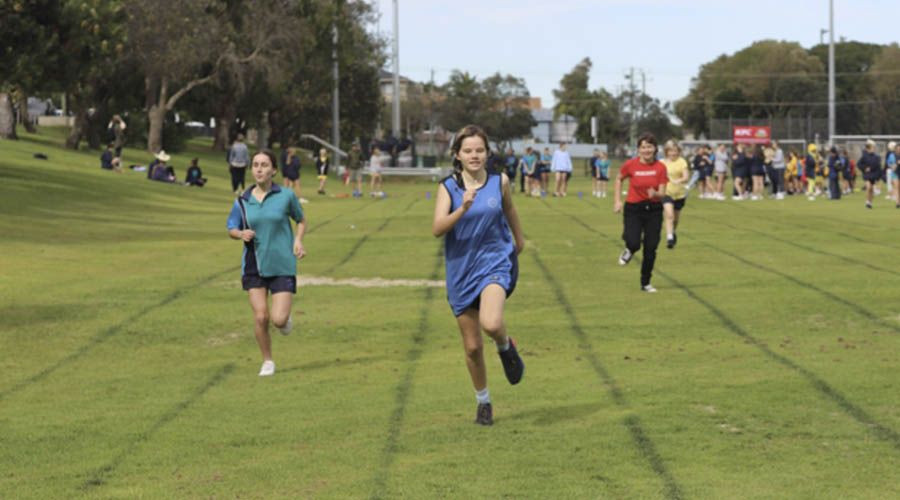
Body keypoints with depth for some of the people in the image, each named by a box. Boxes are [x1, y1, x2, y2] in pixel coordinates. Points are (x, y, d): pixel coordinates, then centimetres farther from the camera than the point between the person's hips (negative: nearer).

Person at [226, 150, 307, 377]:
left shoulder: (286, 196, -4)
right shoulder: (243, 201, 0)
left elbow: (301, 220, 11)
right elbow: (231, 229, 10)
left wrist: (298, 239, -7)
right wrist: (241, 233, -13)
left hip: (282, 266, -2)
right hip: (253, 266, 2)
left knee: (278, 319, -10)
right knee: (260, 317, -3)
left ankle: (285, 318, 28)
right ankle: (267, 362, 18)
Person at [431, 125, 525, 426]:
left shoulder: (500, 182, -1)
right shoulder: (448, 188, -5)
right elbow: (437, 229, -17)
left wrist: (519, 238, 33)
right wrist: (463, 208, -30)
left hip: (496, 263, -1)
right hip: (461, 271, 1)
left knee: (491, 323, -30)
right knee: (472, 347, 7)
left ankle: (506, 346, 6)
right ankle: (483, 402, 29)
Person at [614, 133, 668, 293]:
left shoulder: (660, 167, -6)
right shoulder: (631, 165, -9)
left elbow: (662, 194, -7)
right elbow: (619, 179, 11)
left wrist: (655, 194, -30)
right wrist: (617, 200, 4)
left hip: (654, 210, 2)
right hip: (633, 209, -2)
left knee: (651, 249, 4)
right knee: (633, 243, -23)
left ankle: (646, 283, 23)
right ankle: (629, 251, 17)